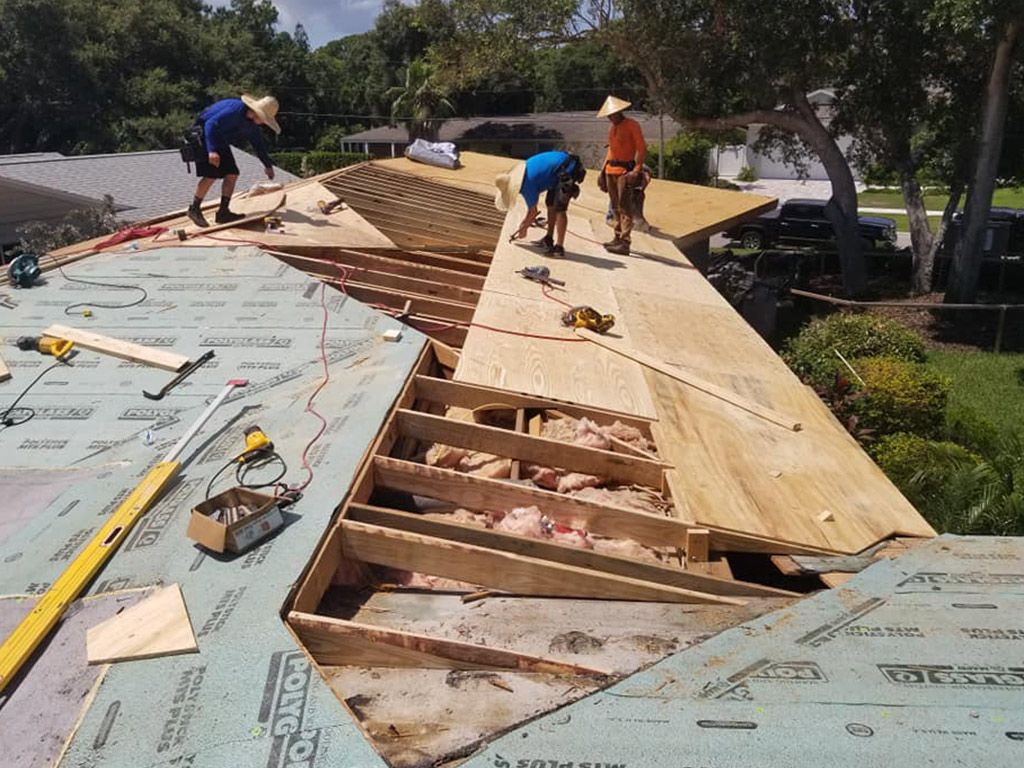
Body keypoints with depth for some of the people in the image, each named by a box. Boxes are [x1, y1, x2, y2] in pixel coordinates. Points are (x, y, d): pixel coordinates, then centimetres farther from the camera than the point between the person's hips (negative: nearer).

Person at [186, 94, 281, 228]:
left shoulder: (251, 124, 5)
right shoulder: (235, 110, -25)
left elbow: (259, 144, 20)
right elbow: (211, 124, -30)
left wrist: (268, 165, 27)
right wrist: (212, 150, -40)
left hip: (220, 142, 9)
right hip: (204, 135, -9)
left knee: (232, 174, -1)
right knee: (210, 175, -17)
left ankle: (223, 212, 4)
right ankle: (194, 209, -2)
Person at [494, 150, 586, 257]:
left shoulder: (527, 184, -19)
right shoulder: (519, 173, 9)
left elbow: (533, 211, -6)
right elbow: (532, 205, 20)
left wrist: (524, 228, 8)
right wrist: (524, 223, 22)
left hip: (568, 170, -10)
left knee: (559, 209, -12)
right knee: (551, 204, 15)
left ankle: (559, 247, -13)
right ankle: (549, 238, 24)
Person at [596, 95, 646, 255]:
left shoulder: (631, 125, -6)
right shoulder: (612, 127, 17)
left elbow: (642, 149, -10)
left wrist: (636, 170, -20)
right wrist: (603, 170, 17)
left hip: (624, 171, -8)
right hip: (610, 170, 8)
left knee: (624, 207, -12)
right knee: (615, 206, 11)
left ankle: (625, 243, -16)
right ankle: (618, 238, 18)